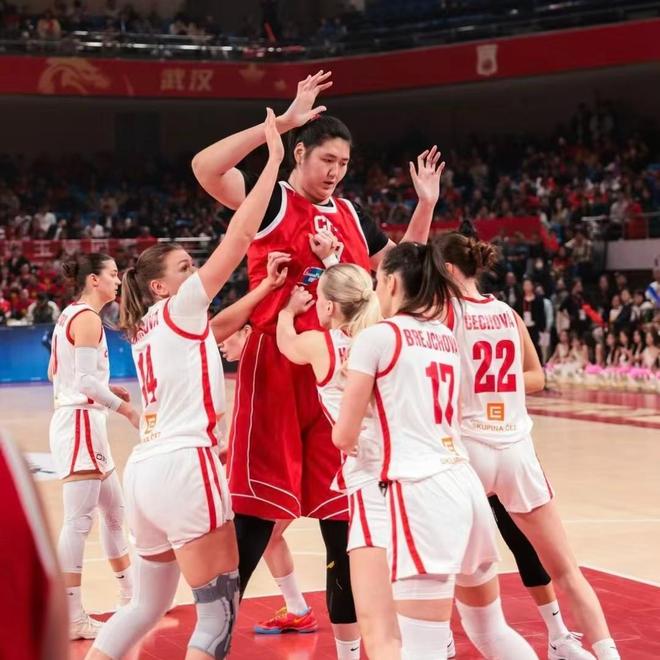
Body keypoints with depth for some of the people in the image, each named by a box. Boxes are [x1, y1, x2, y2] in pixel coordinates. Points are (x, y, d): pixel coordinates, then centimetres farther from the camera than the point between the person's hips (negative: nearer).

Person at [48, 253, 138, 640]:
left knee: (114, 511, 18)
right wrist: (127, 409, -17)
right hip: (81, 422, -10)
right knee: (79, 520, -9)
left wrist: (107, 389, 17)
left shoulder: (70, 315, 16)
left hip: (85, 422, 10)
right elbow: (86, 379, -22)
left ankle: (131, 595, 29)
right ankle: (72, 617, -7)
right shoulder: (87, 318, -13)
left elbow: (56, 372, 21)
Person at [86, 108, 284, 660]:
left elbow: (212, 337, 30)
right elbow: (239, 237, -8)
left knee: (148, 606, 19)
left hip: (146, 470, 9)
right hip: (184, 466, -9)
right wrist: (274, 160, -5)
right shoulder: (177, 309, -3)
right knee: (220, 610, -6)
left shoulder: (147, 328, 18)